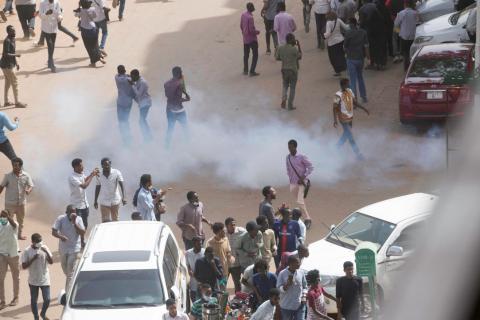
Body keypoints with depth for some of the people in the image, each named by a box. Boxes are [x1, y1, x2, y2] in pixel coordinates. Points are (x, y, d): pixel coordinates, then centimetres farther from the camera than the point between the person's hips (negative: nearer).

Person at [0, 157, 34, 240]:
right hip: (10, 202, -3)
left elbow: (31, 186, -6)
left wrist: (29, 190, -28)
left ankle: (20, 235, 33)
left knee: (21, 220, 17)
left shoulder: (26, 176, -5)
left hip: (22, 202, 3)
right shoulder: (8, 176, -8)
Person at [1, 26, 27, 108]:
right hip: (7, 65, -10)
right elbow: (6, 54, -26)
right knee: (14, 83, -5)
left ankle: (6, 101, 24)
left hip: (10, 64, 10)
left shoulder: (12, 39, 9)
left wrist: (16, 63, 19)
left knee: (8, 83, 16)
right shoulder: (7, 41, -21)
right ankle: (17, 102, 1)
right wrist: (16, 55, -19)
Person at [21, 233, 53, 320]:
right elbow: (24, 266, -13)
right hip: (33, 280, -1)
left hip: (45, 279, 1)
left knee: (47, 299, 0)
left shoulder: (44, 248, -5)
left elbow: (51, 261, -9)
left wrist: (46, 252, -24)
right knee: (34, 300, 10)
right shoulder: (27, 251, -11)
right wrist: (33, 259, -24)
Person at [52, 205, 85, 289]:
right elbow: (54, 232, -12)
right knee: (65, 271, 18)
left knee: (70, 273, -10)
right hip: (63, 249, 3)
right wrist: (61, 236, -32)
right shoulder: (60, 219, -8)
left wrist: (74, 222, -22)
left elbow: (82, 232, -14)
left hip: (74, 249, -3)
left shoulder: (78, 219, -6)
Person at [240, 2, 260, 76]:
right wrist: (257, 32, -5)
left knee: (246, 54, 18)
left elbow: (241, 26, 10)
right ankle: (252, 71, 0)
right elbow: (251, 30, -24)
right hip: (252, 39, -8)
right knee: (255, 55, 2)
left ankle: (245, 70, 24)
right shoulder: (250, 17, -25)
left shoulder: (243, 15, 0)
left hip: (245, 38, 8)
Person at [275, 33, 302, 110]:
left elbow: (277, 58, 3)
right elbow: (299, 57, -3)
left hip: (284, 70, 4)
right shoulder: (294, 49, -19)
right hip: (293, 70, -4)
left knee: (285, 86, 22)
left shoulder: (280, 48, -5)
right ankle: (290, 105, 13)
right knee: (292, 88, 9)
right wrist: (298, 46, -2)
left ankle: (284, 98, -3)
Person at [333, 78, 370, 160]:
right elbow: (335, 108, -18)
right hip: (343, 119, -8)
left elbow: (355, 102, 10)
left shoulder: (349, 91, 0)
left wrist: (364, 108, 1)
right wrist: (335, 120, -22)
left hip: (350, 117, 8)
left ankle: (336, 148, 39)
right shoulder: (338, 95, -22)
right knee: (350, 137, -3)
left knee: (346, 135, 20)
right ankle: (358, 154, 2)